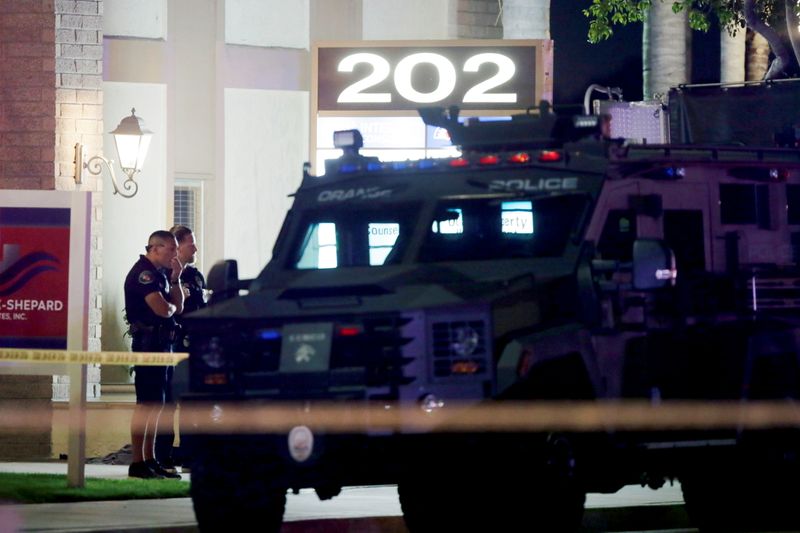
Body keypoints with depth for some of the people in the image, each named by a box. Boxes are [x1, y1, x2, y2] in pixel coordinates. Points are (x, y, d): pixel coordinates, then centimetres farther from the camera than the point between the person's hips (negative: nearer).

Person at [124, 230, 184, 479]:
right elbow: (162, 309, -21)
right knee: (146, 403, -10)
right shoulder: (143, 273, -12)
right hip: (148, 340, -10)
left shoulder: (160, 273, 19)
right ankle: (137, 463, -10)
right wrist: (172, 306, 1)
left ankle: (150, 460, 19)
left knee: (157, 403, 13)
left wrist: (175, 279, 5)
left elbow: (178, 307, 17)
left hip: (163, 342, 10)